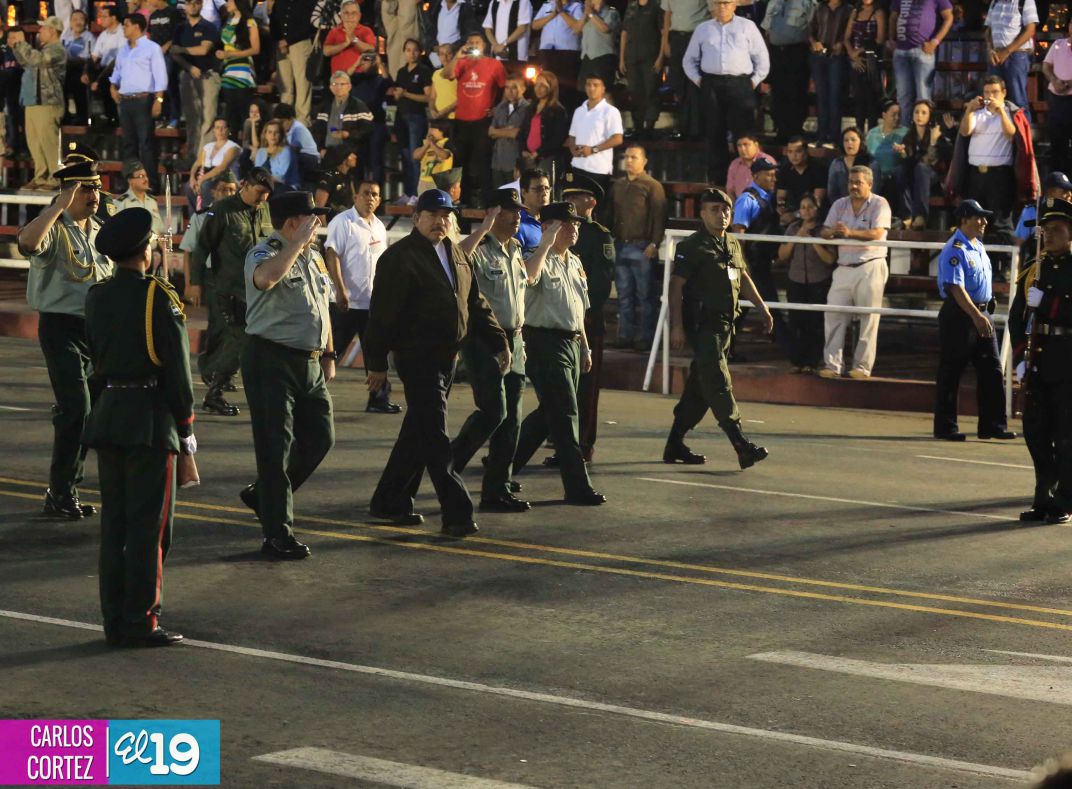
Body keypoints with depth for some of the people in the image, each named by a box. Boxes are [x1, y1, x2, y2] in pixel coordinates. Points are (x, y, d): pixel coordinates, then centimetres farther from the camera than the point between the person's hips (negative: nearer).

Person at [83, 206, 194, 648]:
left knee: (114, 523, 11)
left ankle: (115, 621, 14)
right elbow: (177, 368, -11)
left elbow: (96, 361, 13)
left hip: (108, 413, 6)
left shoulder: (96, 297, 7)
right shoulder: (157, 297, -13)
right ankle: (140, 623, 0)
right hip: (151, 419, -6)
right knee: (148, 526, -1)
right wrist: (186, 428, -3)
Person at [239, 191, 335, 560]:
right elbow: (265, 278, -38)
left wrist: (328, 355, 21)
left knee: (320, 437, 11)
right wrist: (299, 242, -30)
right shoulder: (264, 254, -13)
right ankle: (278, 535, -1)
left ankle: (263, 495, 30)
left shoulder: (313, 257, 14)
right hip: (271, 361, -8)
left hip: (310, 363, 8)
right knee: (276, 446, -5)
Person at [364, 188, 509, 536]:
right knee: (434, 437, -10)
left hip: (447, 357, 8)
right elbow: (383, 313, -12)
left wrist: (499, 343, 13)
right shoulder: (400, 257, -10)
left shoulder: (456, 256, 15)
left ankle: (389, 501, 25)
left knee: (418, 434, 14)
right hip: (417, 359, -8)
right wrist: (377, 363, -14)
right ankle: (457, 513, -15)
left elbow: (475, 304, 20)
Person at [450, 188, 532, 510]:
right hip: (483, 339, -8)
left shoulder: (517, 252, 15)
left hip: (513, 341, 8)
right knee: (493, 411, -16)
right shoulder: (480, 250, -10)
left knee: (511, 419, 5)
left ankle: (496, 491, 8)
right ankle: (451, 461, 5)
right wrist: (483, 228, -28)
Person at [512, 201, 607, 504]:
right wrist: (546, 243, -28)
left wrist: (585, 347, 23)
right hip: (545, 342, -9)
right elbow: (528, 276, -35)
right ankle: (578, 487, -9)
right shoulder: (542, 260, -10)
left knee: (549, 413, 13)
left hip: (571, 343, 9)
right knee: (564, 414, -9)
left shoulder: (575, 263, 18)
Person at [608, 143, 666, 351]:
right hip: (620, 246, 6)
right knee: (624, 294, 9)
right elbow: (611, 215, 20)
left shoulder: (652, 186, -3)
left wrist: (654, 244, -17)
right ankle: (625, 335, 13)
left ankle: (645, 337, -1)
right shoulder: (617, 186, 17)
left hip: (642, 247, -6)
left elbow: (659, 217, -9)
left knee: (644, 295, -3)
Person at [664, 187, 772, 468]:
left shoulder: (732, 245, 17)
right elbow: (676, 286, -12)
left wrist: (762, 308, 27)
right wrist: (677, 325, -19)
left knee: (700, 386, 11)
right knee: (717, 381, -14)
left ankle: (675, 444, 19)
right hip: (702, 324, -8)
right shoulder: (691, 247, -8)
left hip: (724, 324, 8)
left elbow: (743, 278, 30)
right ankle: (740, 444, -23)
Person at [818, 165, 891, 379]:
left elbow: (877, 234, -16)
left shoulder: (879, 204, -2)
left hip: (870, 267, -5)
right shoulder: (840, 205, 14)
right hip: (844, 268, 5)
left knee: (868, 319, -3)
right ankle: (832, 365, 1)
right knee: (834, 315, -1)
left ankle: (862, 366, 0)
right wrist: (832, 231, -18)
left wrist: (850, 232, -28)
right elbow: (824, 233, 6)